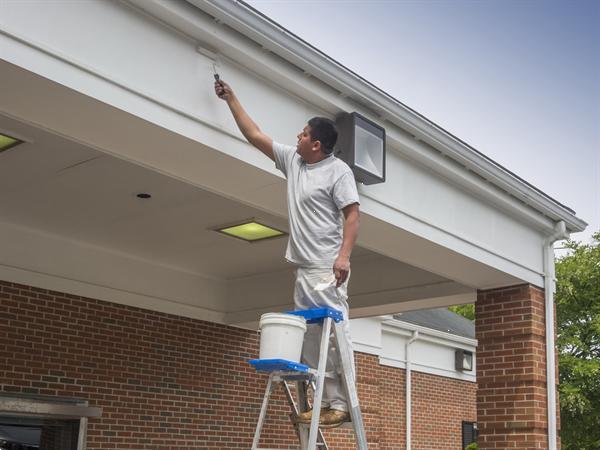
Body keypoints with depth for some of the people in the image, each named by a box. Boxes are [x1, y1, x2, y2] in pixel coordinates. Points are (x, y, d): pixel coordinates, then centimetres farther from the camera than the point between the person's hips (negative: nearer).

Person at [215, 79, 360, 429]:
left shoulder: (338, 171, -6)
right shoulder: (292, 159, 15)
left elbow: (352, 216, -12)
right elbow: (254, 135, 21)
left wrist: (344, 255, -24)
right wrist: (231, 98, 22)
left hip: (328, 267, -8)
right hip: (304, 268, 8)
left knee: (335, 333, -10)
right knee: (311, 339, 6)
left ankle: (342, 404, -8)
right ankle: (328, 401, 10)